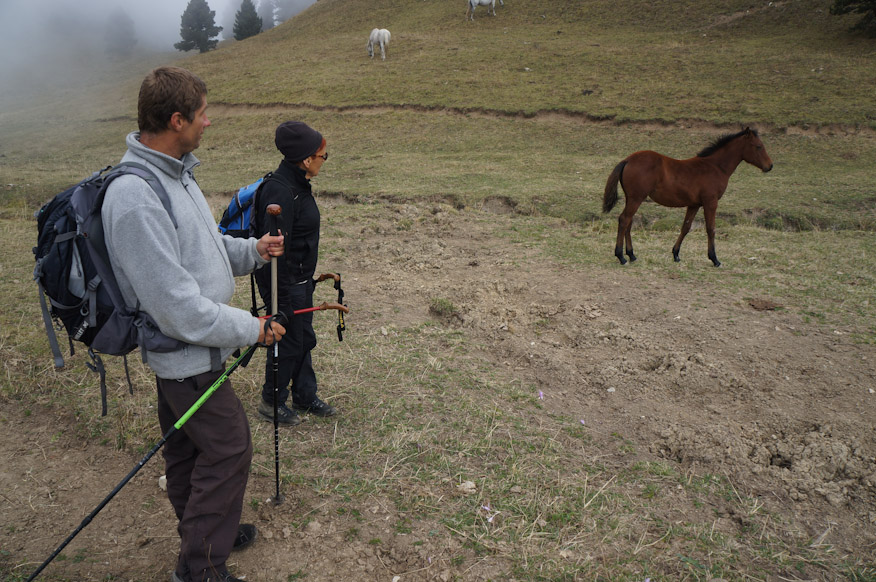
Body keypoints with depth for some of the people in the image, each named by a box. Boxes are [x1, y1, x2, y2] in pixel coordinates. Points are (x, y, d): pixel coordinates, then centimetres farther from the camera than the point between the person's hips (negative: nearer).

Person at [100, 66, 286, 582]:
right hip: (188, 351, -10)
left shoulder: (175, 171, 5)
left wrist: (250, 251, 4)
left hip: (187, 349, 10)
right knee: (229, 447, 2)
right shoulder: (136, 197, -29)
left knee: (188, 447, 23)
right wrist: (250, 328, -18)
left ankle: (203, 531, 43)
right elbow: (177, 305, -28)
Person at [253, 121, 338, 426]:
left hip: (301, 279, 10)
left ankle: (305, 397, 37)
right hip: (285, 282, -10)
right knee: (288, 343, 6)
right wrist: (281, 298, -23)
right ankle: (271, 402, 28)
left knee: (304, 338, 20)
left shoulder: (296, 184, 6)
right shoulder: (280, 192, -27)